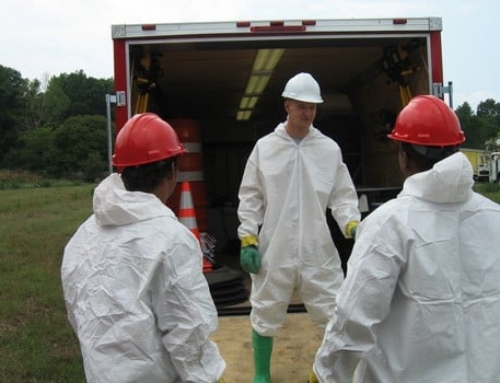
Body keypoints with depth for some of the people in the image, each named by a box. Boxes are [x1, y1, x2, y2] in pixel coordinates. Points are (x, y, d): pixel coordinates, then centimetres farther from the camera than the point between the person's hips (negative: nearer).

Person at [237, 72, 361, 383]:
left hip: (318, 250, 0)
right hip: (274, 249, 0)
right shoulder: (265, 147, 0)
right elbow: (250, 197, 2)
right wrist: (248, 239, -4)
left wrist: (352, 224, -17)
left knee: (336, 315, 6)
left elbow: (342, 195, 1)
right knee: (265, 315, 13)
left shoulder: (330, 148, 1)